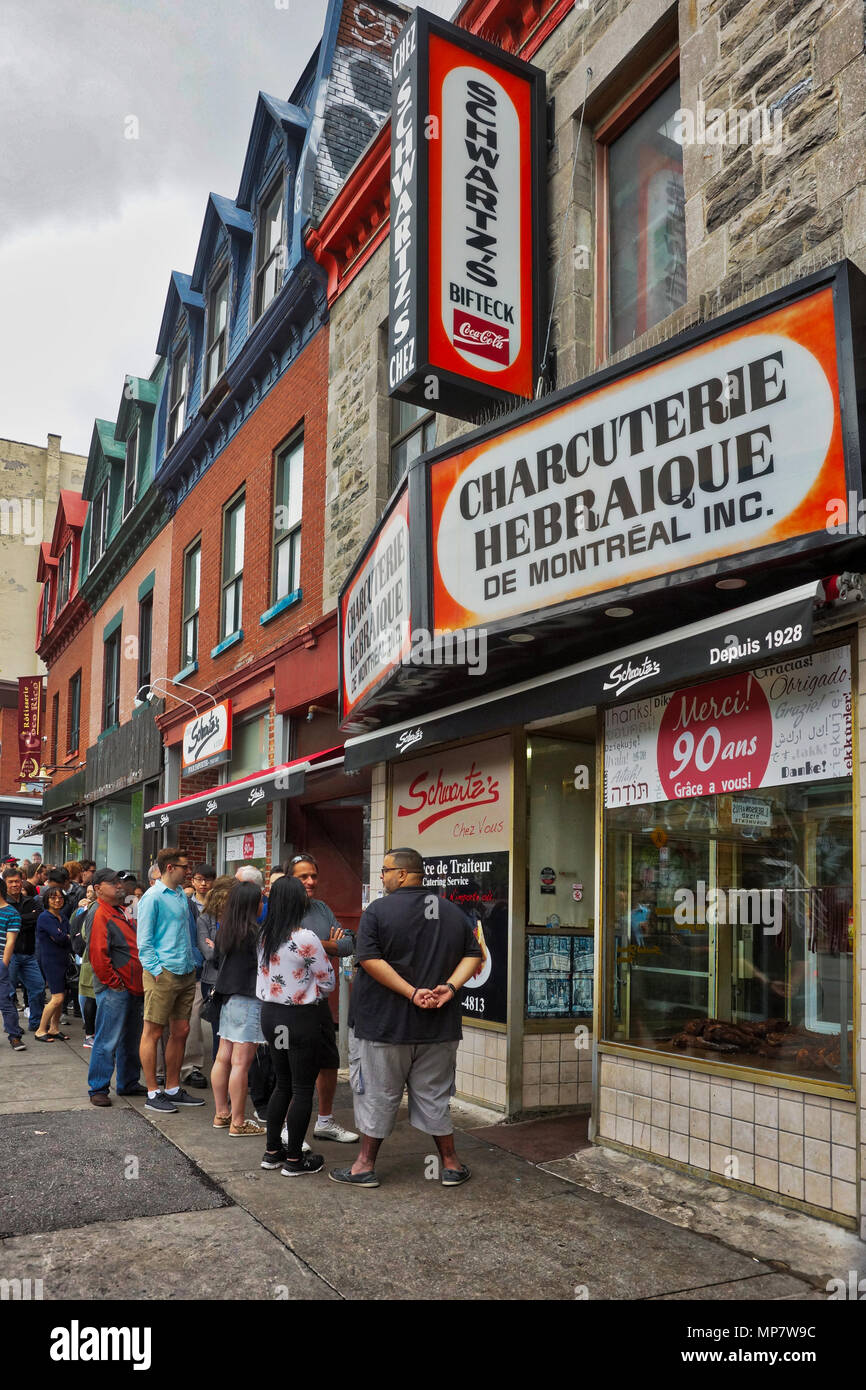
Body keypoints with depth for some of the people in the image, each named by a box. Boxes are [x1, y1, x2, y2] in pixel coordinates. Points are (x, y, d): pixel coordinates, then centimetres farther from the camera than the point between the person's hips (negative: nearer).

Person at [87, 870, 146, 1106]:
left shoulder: (121, 912, 17)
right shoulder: (100, 915, -13)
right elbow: (98, 954, -20)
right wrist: (114, 983, -15)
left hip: (132, 988, 9)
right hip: (114, 989, -9)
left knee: (130, 1040, 16)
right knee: (107, 1040, -4)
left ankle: (128, 1083, 26)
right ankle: (98, 1089, 5)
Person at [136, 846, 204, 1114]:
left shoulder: (182, 895, 14)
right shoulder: (153, 897, -10)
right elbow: (144, 940, -11)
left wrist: (193, 963, 14)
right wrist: (156, 970, -16)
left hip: (186, 974, 8)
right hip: (163, 974, -8)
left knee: (181, 1031, 13)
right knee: (153, 1032, 1)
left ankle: (173, 1089, 24)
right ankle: (153, 1094, 8)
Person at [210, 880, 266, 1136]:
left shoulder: (224, 929, 7)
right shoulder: (254, 932, -17)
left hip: (228, 998, 8)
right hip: (248, 999, -8)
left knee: (223, 1058, 13)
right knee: (241, 1062, -3)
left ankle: (221, 1114, 24)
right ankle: (238, 1123, 3)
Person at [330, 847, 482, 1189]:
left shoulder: (379, 910, -10)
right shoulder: (452, 912, 5)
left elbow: (370, 960, -19)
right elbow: (473, 955, 3)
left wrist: (412, 993, -19)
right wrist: (449, 987, -9)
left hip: (384, 1023, -4)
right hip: (439, 1026, 4)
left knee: (377, 1095, 9)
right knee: (434, 1096, 15)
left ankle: (365, 1166, 19)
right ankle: (451, 1165, 22)